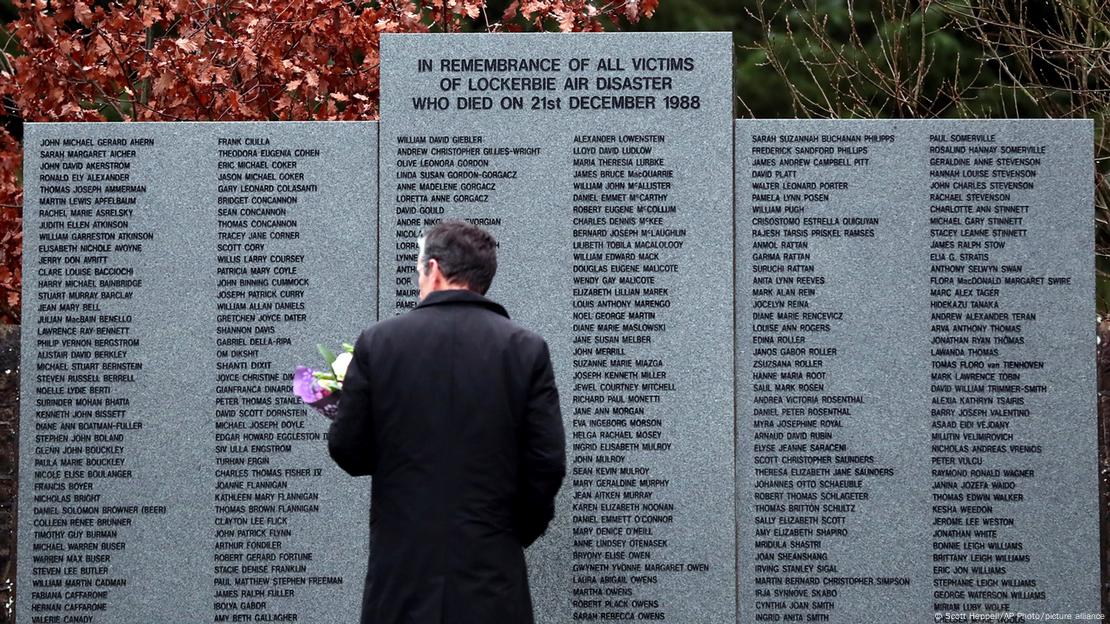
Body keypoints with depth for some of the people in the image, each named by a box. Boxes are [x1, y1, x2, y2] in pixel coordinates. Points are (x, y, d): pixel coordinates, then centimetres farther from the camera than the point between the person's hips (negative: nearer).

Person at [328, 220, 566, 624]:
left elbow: (348, 453, 1)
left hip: (402, 572, 0)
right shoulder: (526, 349, -3)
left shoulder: (378, 343, -3)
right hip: (490, 572, 0)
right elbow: (548, 464, -4)